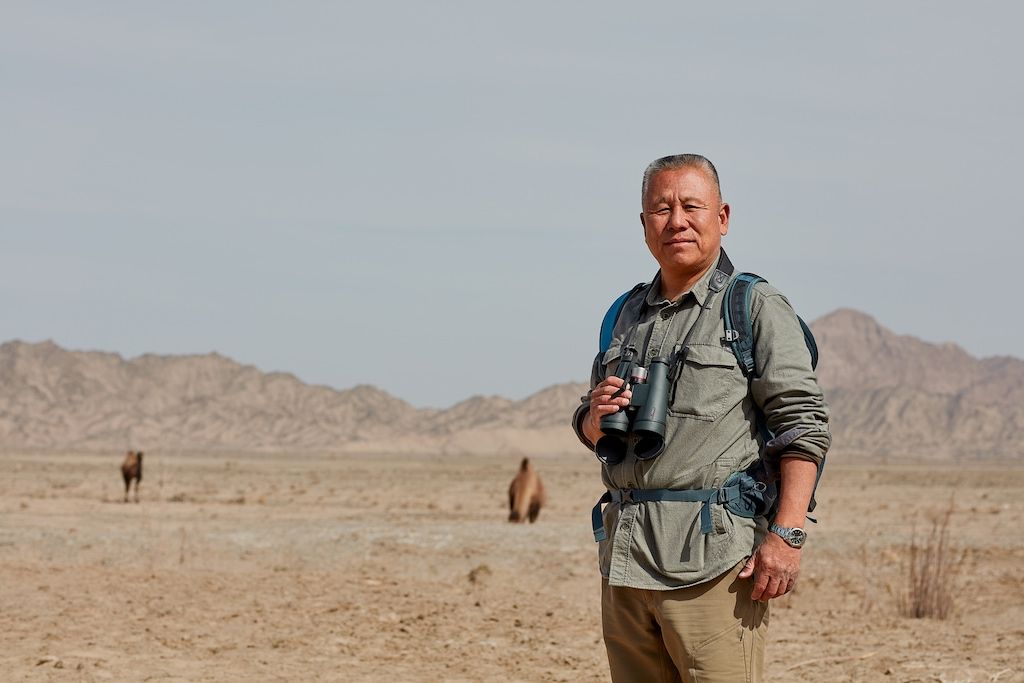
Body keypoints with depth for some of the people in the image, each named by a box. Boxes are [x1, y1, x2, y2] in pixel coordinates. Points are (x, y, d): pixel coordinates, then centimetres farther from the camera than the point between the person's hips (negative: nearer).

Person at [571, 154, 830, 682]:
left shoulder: (756, 307, -1)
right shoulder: (628, 315, 19)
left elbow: (803, 425, -8)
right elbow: (591, 433, 25)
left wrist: (787, 534, -18)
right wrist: (597, 415, 0)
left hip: (713, 554, -6)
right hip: (624, 554, 6)